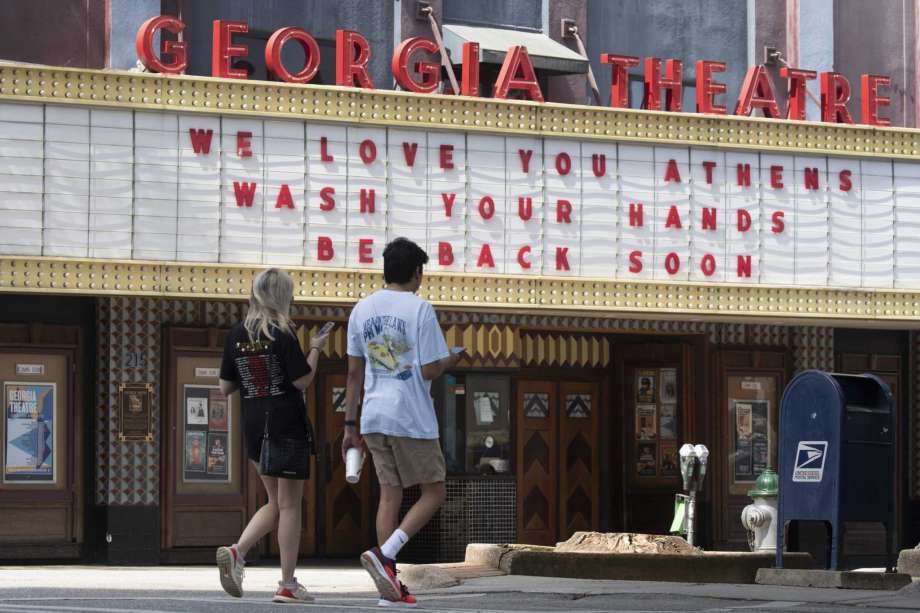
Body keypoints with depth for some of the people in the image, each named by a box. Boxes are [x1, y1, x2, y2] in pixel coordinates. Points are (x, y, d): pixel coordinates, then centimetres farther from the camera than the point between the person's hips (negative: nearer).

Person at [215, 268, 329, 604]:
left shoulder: (236, 334, 4)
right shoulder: (282, 334, -12)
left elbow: (225, 387, 8)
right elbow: (302, 381, -13)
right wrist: (315, 349, 0)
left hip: (253, 427, 6)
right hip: (288, 425, -6)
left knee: (276, 502, 17)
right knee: (289, 504, 3)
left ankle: (236, 551, -5)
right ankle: (288, 584, 3)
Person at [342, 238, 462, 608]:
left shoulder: (362, 309, 10)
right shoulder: (419, 309, -9)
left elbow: (354, 372, 12)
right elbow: (429, 371, -12)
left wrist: (349, 425, 16)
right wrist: (451, 361, 11)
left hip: (374, 417, 6)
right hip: (411, 418, -6)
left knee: (390, 495, 10)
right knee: (434, 493, 6)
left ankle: (390, 588, 5)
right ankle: (384, 554, -13)